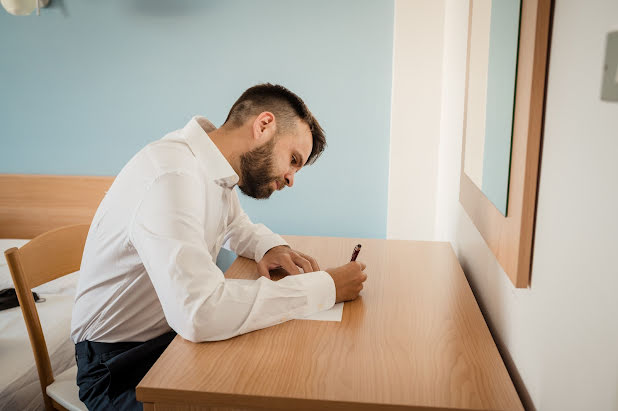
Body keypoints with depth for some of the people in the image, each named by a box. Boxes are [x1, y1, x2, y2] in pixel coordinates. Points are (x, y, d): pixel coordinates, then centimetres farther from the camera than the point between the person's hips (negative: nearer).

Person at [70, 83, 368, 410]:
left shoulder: (216, 171, 1)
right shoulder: (171, 174, -28)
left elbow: (240, 228, 20)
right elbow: (199, 313, -40)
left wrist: (273, 248, -4)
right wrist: (325, 287, -30)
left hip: (183, 332, 8)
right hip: (119, 367, -8)